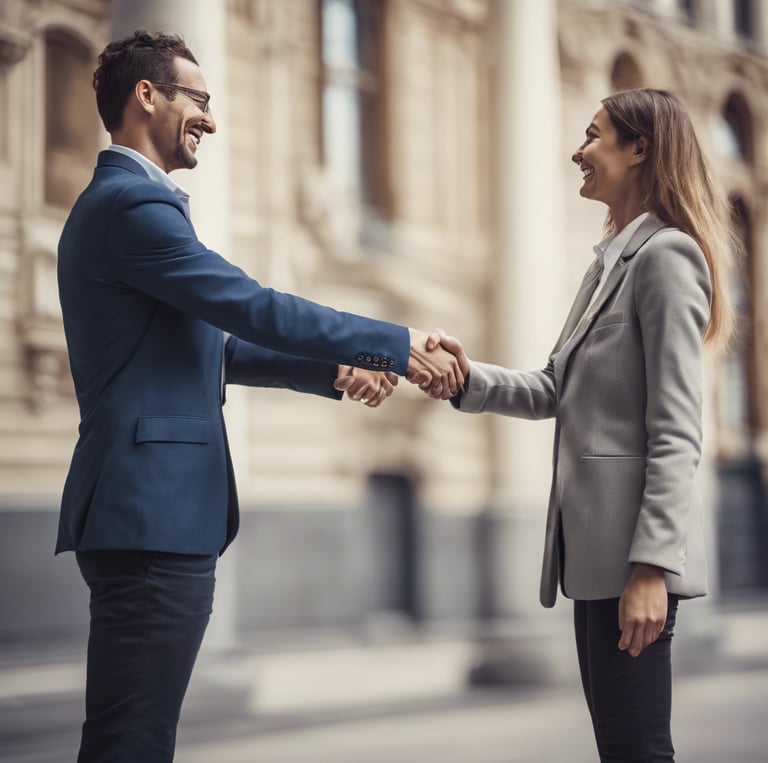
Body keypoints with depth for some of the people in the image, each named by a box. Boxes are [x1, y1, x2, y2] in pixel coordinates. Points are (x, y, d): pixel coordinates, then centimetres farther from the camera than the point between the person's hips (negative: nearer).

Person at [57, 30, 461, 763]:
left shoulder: (119, 200, 21)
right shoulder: (135, 204, -13)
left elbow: (214, 346, 22)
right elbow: (257, 309, -18)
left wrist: (335, 371, 11)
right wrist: (398, 345, -9)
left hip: (143, 512, 11)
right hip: (155, 514, -11)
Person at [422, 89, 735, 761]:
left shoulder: (665, 255, -11)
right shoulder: (614, 257, 18)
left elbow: (675, 432, -17)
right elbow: (556, 391, 17)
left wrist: (652, 564, -22)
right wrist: (471, 379, 0)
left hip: (633, 549, -10)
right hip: (595, 539, 10)